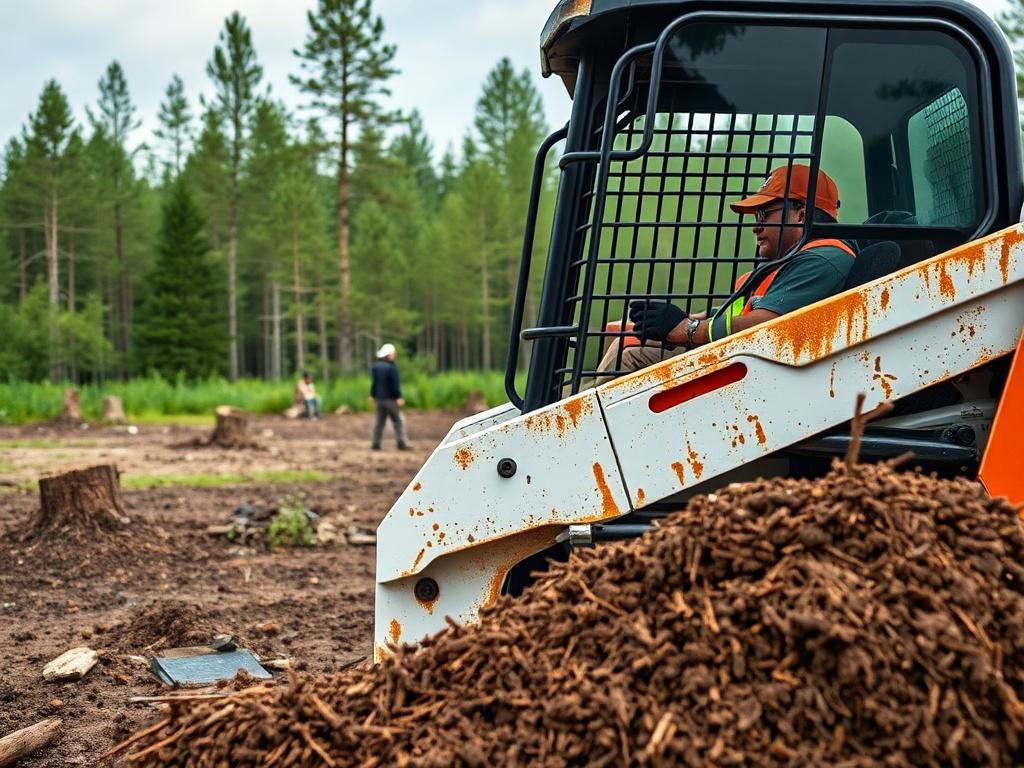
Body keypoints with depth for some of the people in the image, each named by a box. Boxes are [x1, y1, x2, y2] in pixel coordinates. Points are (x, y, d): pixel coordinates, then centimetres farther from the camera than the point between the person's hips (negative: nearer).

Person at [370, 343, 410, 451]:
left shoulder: (375, 366, 7)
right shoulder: (391, 367, -16)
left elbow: (373, 382, 13)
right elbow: (396, 384, -17)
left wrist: (372, 395, 20)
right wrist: (399, 397, -16)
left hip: (378, 398, 7)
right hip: (390, 398, -7)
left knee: (379, 420, 11)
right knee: (398, 420, -1)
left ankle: (376, 443, 8)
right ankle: (401, 443, -5)